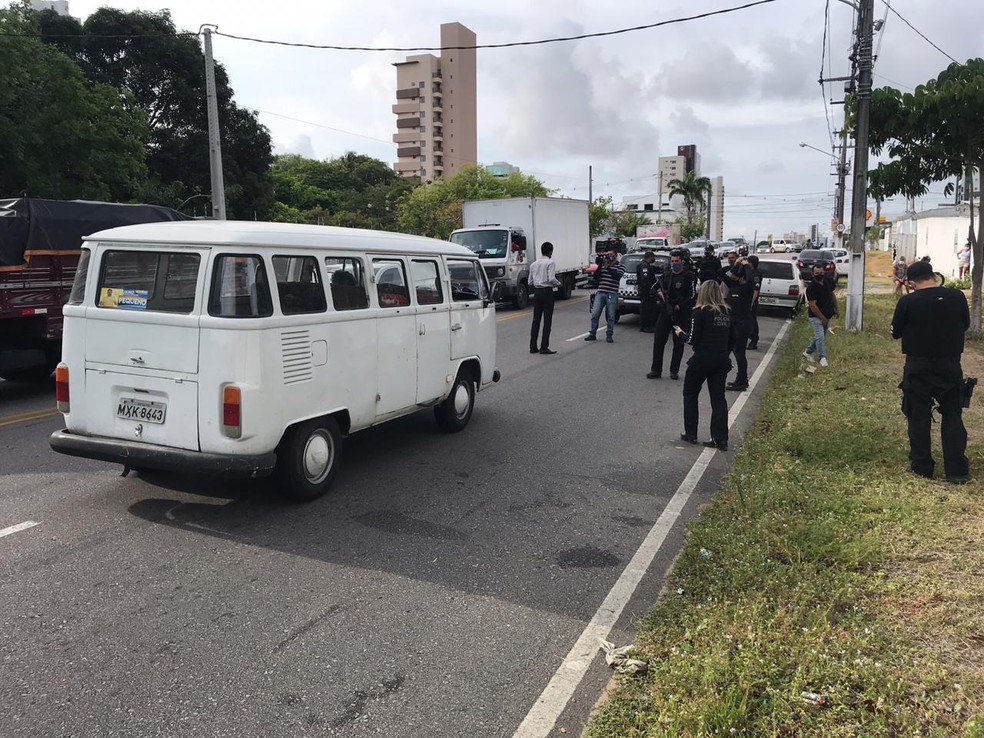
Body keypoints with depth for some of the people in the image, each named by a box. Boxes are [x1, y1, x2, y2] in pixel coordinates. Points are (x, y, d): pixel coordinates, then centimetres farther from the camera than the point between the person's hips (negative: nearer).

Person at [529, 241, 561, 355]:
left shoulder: (534, 264, 12)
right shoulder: (550, 262, -8)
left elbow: (530, 280, 11)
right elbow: (551, 279, -17)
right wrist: (558, 283, 0)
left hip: (536, 291, 6)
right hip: (547, 291, -6)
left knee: (536, 319, 9)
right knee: (547, 320, -2)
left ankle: (533, 347, 9)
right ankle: (544, 347, -4)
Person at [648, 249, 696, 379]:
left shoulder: (689, 276, -4)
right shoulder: (666, 275, 13)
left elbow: (692, 295, -9)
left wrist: (680, 306, -16)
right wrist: (659, 293, -1)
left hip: (681, 313, -4)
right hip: (666, 311, 4)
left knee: (678, 343, 3)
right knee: (658, 340, -2)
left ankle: (674, 371, 13)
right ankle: (656, 370, 3)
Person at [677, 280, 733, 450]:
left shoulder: (700, 312, -10)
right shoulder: (726, 312, 8)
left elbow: (693, 339, -12)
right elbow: (732, 339, 11)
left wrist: (681, 333, 6)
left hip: (702, 359, -5)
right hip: (722, 360, 5)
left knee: (690, 394, 13)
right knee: (718, 397, 8)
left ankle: (690, 433, 15)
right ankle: (720, 438, 5)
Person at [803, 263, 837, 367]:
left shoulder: (827, 282, 1)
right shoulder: (811, 288, -21)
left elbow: (832, 295, 18)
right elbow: (812, 305, -22)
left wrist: (835, 308, 16)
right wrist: (822, 318, -19)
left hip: (827, 316, 8)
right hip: (816, 317, -8)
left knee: (821, 337, 15)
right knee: (820, 337, -13)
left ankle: (808, 352, 30)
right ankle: (823, 358, -3)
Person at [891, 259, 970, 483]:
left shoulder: (907, 301, -15)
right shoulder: (957, 297, -6)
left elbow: (895, 332, -3)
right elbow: (965, 324, 11)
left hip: (918, 368, -2)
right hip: (950, 366, 2)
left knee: (919, 418, 10)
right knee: (952, 417, 11)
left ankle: (922, 466, 17)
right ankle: (957, 471, 12)